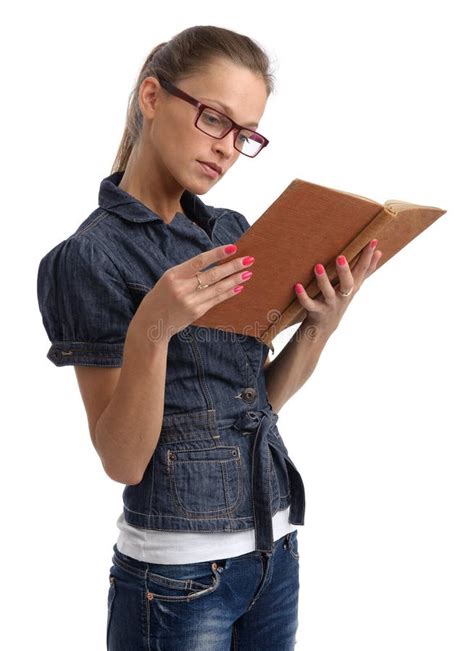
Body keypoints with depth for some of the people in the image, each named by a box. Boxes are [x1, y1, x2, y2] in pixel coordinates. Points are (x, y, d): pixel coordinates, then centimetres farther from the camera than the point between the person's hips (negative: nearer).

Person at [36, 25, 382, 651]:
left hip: (275, 548, 7)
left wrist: (320, 326, -8)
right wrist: (151, 332, -31)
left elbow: (260, 398, 8)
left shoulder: (231, 232, 6)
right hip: (178, 574, -6)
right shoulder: (94, 254, -13)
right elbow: (123, 461, -16)